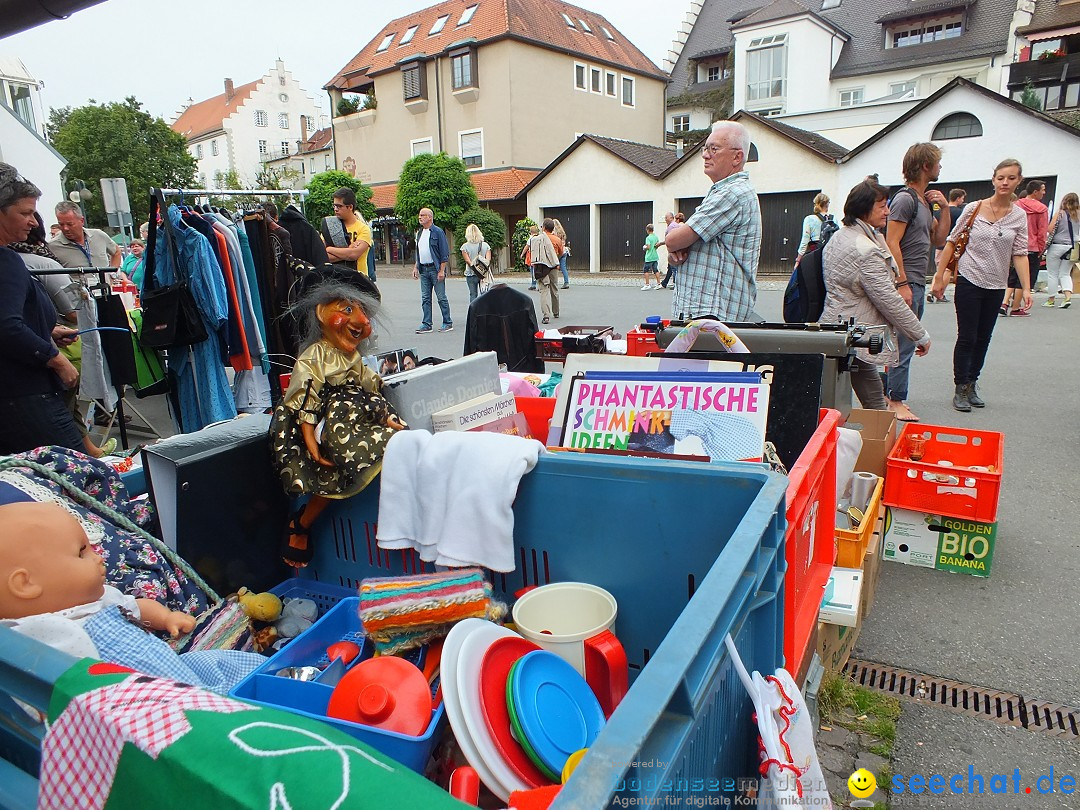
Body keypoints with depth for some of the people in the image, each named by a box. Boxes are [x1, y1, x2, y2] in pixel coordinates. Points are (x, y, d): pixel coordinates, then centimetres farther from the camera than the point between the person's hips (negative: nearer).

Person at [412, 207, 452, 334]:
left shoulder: (438, 232, -7)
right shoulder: (420, 233, 14)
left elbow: (445, 253, -10)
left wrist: (441, 271, -16)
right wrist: (416, 267, 13)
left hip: (435, 269, -7)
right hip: (423, 270, 7)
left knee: (441, 297, -2)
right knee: (425, 298, 6)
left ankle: (447, 323, 7)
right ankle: (426, 325, 10)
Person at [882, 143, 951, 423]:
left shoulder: (926, 201, 18)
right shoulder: (905, 199, -11)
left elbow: (939, 240, 20)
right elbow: (892, 243, -18)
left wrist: (944, 208, 7)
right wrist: (902, 284, -21)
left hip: (917, 283, 10)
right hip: (907, 283, -10)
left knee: (903, 344, 13)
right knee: (903, 345, -6)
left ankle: (887, 394, 21)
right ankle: (896, 401, 1)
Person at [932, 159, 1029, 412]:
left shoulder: (1019, 216, 2)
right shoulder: (974, 208, -4)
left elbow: (1020, 254, -1)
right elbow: (952, 242, -2)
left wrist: (1026, 289, -10)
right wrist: (939, 277, -6)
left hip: (996, 286, 3)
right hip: (969, 280, -3)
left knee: (983, 339, 11)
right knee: (967, 338, -3)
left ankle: (972, 385, 24)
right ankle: (960, 390, 7)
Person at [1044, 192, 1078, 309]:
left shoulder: (1060, 213, -10)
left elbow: (1050, 230, -12)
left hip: (1057, 246, -4)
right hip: (1072, 247, 4)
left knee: (1052, 274, 6)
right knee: (1065, 273, 12)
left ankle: (1051, 300, 11)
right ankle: (1068, 296, -7)